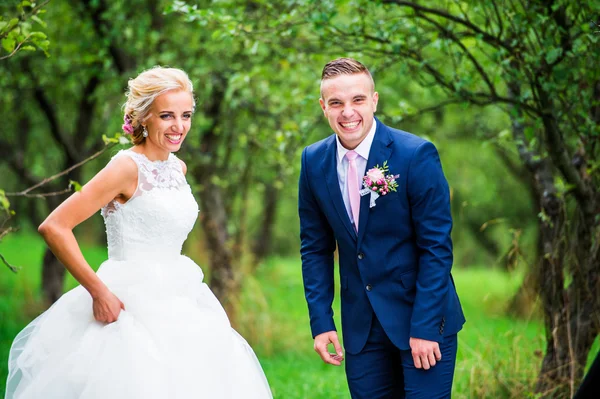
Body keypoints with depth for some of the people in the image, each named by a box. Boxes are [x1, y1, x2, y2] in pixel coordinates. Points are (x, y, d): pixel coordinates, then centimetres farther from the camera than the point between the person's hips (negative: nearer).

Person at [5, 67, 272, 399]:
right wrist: (98, 291, -19)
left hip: (177, 306, 8)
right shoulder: (128, 167, -13)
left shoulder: (177, 168, 10)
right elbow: (53, 227, -19)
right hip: (131, 307, -8)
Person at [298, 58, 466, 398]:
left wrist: (425, 327, -15)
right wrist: (321, 321, 1)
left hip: (424, 318, -4)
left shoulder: (416, 155, -14)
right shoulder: (314, 162, 0)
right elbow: (315, 247, 7)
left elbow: (437, 247, -13)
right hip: (361, 325, 4)